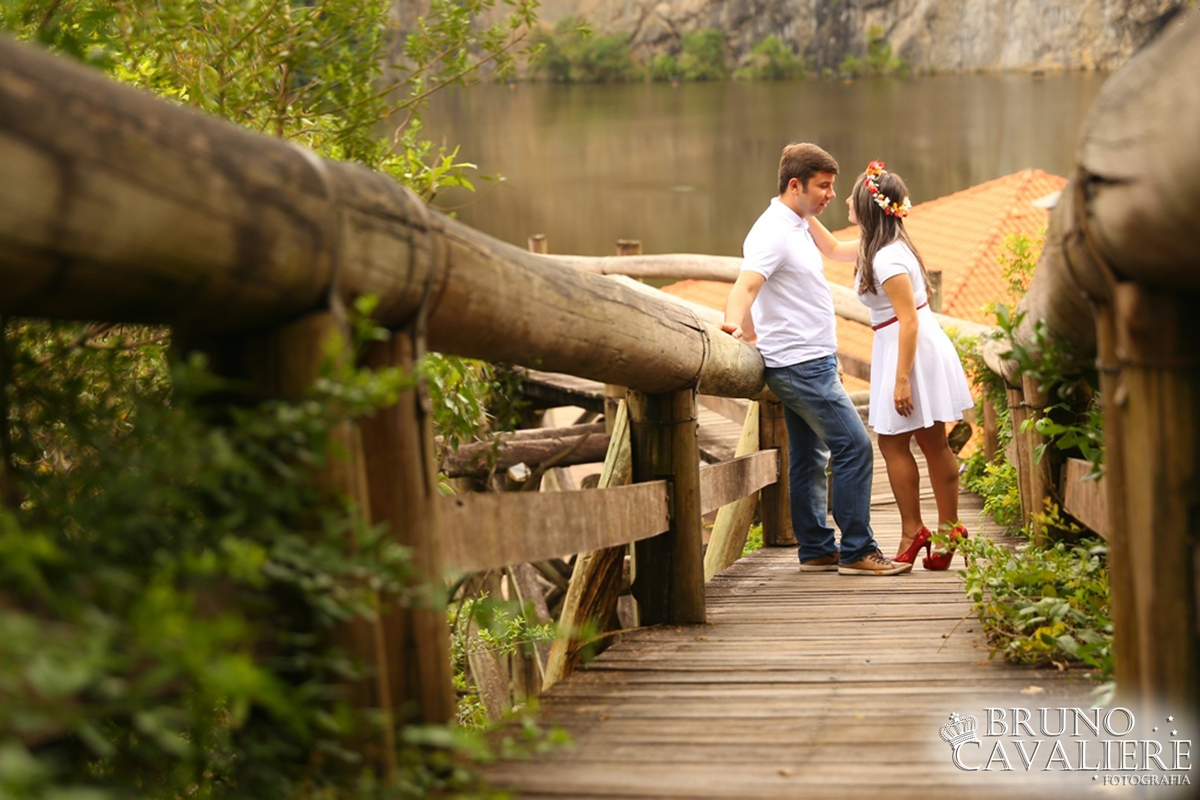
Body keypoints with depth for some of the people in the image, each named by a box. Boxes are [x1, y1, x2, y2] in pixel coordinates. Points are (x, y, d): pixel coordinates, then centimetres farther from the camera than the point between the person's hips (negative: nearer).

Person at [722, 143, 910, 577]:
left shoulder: (798, 226, 13)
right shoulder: (772, 233, -18)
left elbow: (835, 249, 33)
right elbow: (746, 285, -33)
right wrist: (735, 322, -49)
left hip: (812, 361, 10)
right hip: (801, 365, -10)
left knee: (809, 456, 13)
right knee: (854, 447, -10)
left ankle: (816, 550, 18)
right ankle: (857, 551, -7)